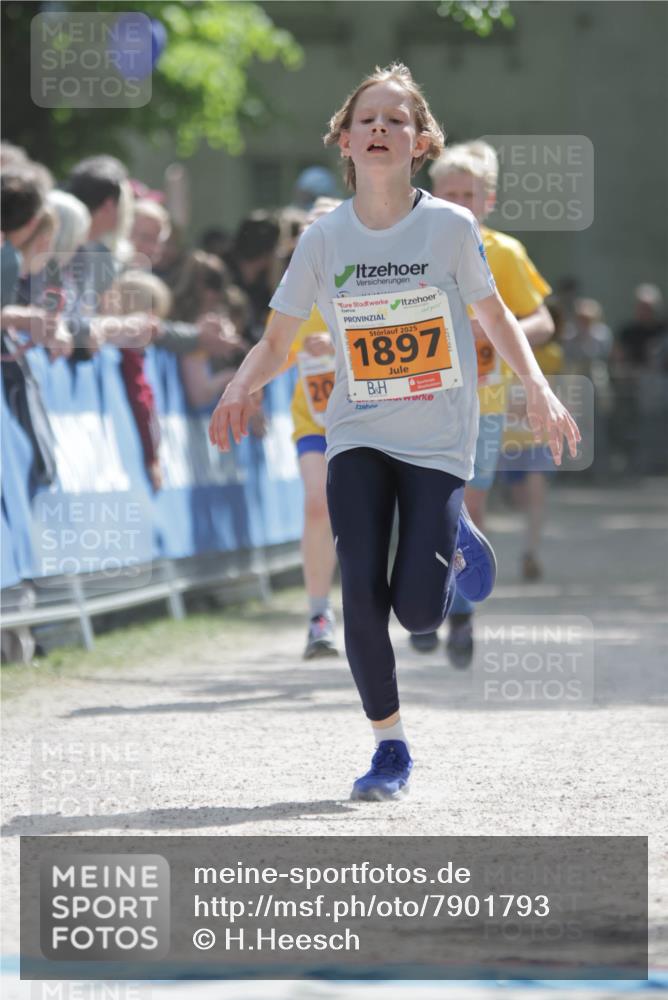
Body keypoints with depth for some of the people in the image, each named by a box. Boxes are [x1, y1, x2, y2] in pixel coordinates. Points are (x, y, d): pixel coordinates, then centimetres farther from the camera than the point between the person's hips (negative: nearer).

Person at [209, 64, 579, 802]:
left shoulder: (451, 226, -8)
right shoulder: (324, 238, -3)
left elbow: (493, 314, 6)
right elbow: (277, 340, 4)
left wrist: (538, 390, -8)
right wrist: (239, 388, -17)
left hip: (437, 441, -1)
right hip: (359, 437, 1)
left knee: (418, 610, -11)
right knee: (361, 592, -15)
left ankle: (452, 542, 25)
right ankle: (389, 747, 2)